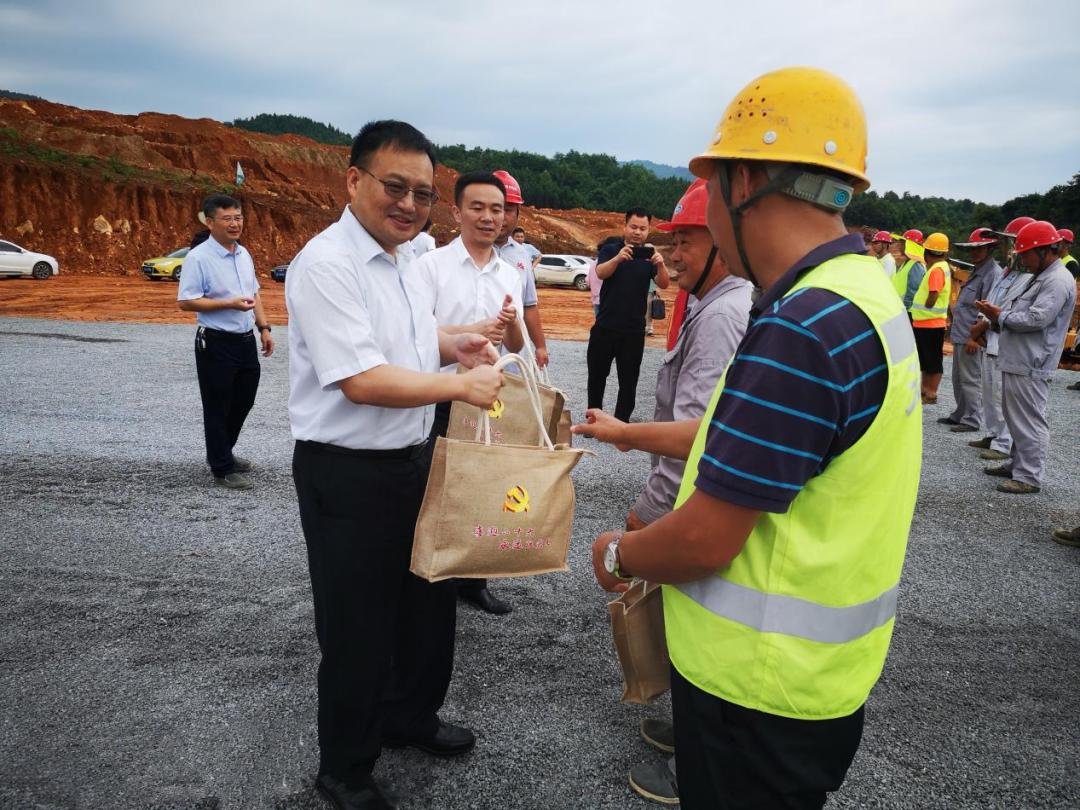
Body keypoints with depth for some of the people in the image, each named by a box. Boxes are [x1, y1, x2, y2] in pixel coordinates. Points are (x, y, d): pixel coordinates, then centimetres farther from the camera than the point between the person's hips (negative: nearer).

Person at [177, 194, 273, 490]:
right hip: (216, 344, -7)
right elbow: (187, 302, -16)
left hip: (246, 340, 8)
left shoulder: (244, 254, 10)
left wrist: (264, 328, 11)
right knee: (218, 408, 4)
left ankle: (223, 452, 37)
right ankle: (223, 469, 15)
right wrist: (231, 304, -23)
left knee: (243, 402, 17)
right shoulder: (198, 258, -13)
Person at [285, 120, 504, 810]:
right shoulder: (327, 264, -20)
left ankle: (410, 718, 47)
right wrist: (462, 384, -22)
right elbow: (362, 380, -27)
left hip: (414, 459, 9)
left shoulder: (404, 256, 9)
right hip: (348, 474, -9)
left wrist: (452, 344, 6)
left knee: (429, 602, 22)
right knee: (358, 629, 7)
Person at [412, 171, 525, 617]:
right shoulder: (431, 265, -6)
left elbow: (517, 346, 11)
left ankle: (472, 580, 30)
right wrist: (471, 332, -27)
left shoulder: (510, 275, 9)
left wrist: (511, 323, -12)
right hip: (439, 400, -5)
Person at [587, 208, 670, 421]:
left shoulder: (649, 255, 3)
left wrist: (660, 265, -31)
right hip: (605, 326, 0)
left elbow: (663, 285, -10)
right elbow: (600, 273, -19)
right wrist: (618, 258, -40)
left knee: (628, 381, 3)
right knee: (596, 375, 11)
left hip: (634, 330, 0)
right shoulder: (610, 250, 0)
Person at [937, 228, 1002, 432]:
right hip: (960, 336, 10)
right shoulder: (977, 271, 16)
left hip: (972, 339, -10)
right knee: (958, 379, 17)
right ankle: (960, 415, 29)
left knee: (970, 380, -2)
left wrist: (974, 337, -19)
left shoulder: (993, 273, -14)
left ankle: (972, 421, 7)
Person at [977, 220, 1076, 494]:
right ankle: (1017, 464, 30)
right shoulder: (1039, 277, 18)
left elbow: (1036, 319, -23)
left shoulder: (1058, 281, -15)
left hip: (1030, 368, -10)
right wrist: (997, 314, 2)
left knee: (1029, 421, -5)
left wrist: (1000, 316, -11)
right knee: (1016, 418, 18)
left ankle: (1028, 477, 1)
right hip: (1016, 363, 10)